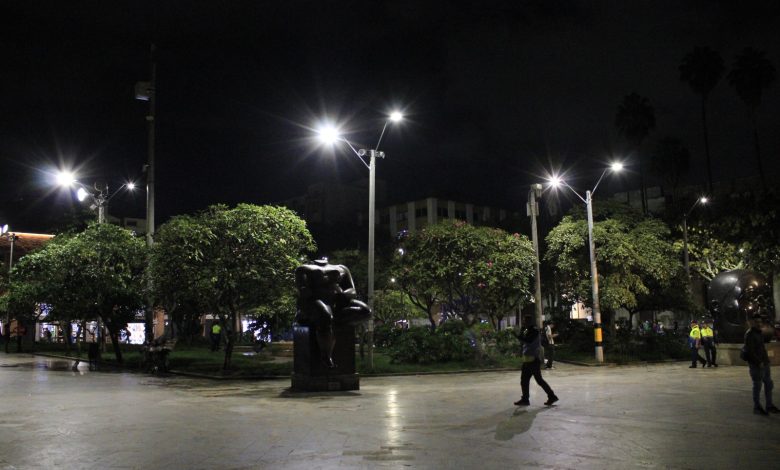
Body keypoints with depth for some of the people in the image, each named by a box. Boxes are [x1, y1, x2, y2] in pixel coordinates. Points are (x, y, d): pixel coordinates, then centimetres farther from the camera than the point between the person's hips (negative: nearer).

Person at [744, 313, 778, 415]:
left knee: (769, 384, 12)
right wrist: (759, 362, -19)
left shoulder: (758, 333, 14)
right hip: (756, 365, -9)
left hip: (764, 364, 9)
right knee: (757, 386, 0)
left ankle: (769, 406, 21)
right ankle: (757, 408, 10)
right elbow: (750, 351, -19)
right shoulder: (749, 334, -14)